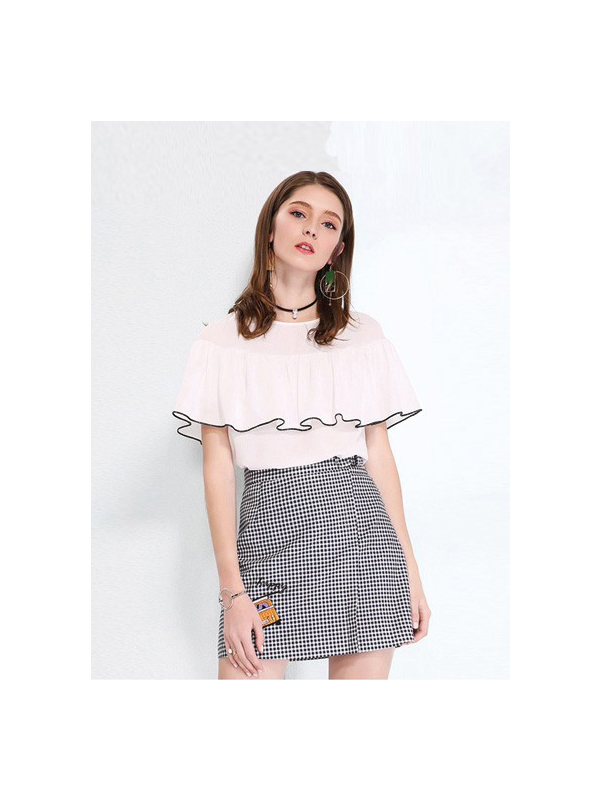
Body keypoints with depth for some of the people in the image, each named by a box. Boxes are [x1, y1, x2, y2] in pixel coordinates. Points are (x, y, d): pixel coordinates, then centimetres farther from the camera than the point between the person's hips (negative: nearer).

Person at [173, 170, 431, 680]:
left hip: (359, 526, 1)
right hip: (268, 528, -1)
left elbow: (380, 454, 10)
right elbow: (218, 469, 1)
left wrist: (410, 569, 7)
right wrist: (232, 590, -5)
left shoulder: (364, 336, 10)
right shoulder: (223, 341, 6)